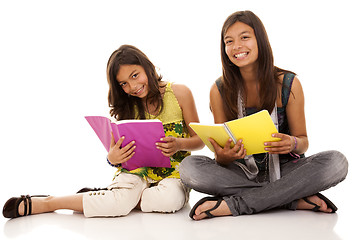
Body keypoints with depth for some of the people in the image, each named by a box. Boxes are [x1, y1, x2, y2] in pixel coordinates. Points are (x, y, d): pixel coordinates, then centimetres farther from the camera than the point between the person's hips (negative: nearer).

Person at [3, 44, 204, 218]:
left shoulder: (179, 93, -3)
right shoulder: (128, 106, 4)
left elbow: (200, 139, 1)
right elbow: (120, 149, 2)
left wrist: (179, 144, -22)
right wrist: (113, 158, -23)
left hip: (174, 170, 0)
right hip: (138, 168, 0)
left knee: (170, 200, -36)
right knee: (121, 202, -33)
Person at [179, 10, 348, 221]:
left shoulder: (288, 84, -6)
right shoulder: (219, 90, -4)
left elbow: (303, 142, 0)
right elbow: (222, 156, -2)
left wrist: (293, 144, -25)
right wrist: (224, 156, -27)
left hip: (283, 169, 0)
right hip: (241, 173, 0)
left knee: (337, 162, -28)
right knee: (189, 167, -27)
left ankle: (234, 205, -28)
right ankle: (294, 200, -24)